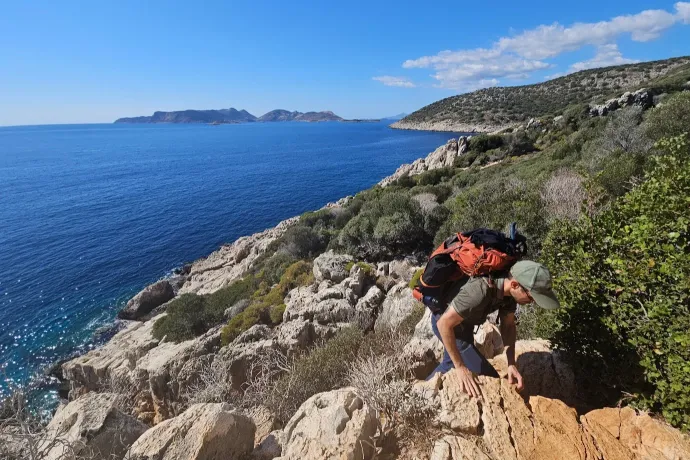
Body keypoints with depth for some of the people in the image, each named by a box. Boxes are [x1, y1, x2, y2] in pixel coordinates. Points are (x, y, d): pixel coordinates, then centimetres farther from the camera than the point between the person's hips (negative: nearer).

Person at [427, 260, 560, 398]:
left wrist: (511, 364, -15)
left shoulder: (509, 290, -18)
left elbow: (508, 325, -6)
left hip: (464, 321, 8)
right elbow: (444, 323, -39)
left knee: (451, 362, 25)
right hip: (445, 320, -8)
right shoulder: (480, 291, -43)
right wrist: (460, 367, -32)